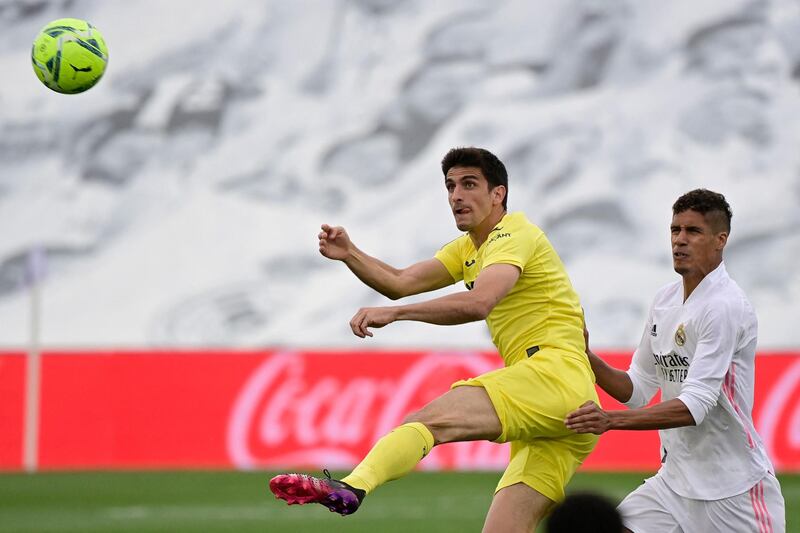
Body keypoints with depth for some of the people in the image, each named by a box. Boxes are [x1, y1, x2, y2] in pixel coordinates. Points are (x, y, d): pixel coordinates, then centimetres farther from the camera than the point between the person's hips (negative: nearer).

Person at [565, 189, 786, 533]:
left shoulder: (726, 307, -17)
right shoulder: (664, 301, 9)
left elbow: (696, 404, -24)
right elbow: (638, 389, 15)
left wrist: (610, 420, -31)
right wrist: (587, 358, -3)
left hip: (733, 489, -7)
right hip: (675, 478, 7)